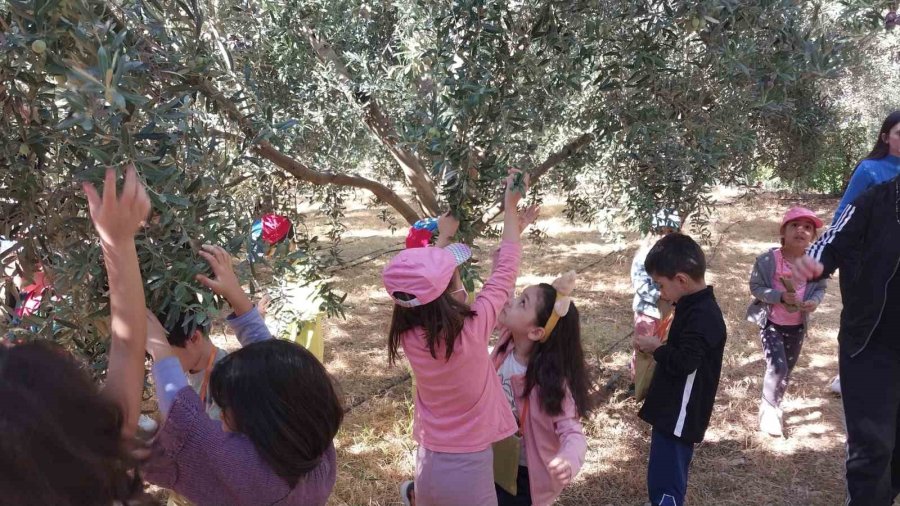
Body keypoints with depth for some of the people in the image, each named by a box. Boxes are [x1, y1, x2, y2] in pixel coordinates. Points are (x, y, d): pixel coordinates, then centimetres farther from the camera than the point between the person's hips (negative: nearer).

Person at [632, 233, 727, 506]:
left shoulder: (702, 315, -21)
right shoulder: (695, 307, 11)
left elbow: (684, 362, -27)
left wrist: (655, 348, -12)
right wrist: (659, 347, 5)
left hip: (679, 416, -10)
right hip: (673, 412, 10)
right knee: (666, 482, 20)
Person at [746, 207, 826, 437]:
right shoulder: (768, 259, -20)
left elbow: (820, 288, 3)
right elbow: (755, 287, -15)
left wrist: (815, 301, -19)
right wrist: (780, 296, -29)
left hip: (797, 326, 4)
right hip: (771, 323, -4)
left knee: (786, 370, 18)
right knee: (777, 368, -14)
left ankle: (774, 408, 40)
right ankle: (769, 411, 8)